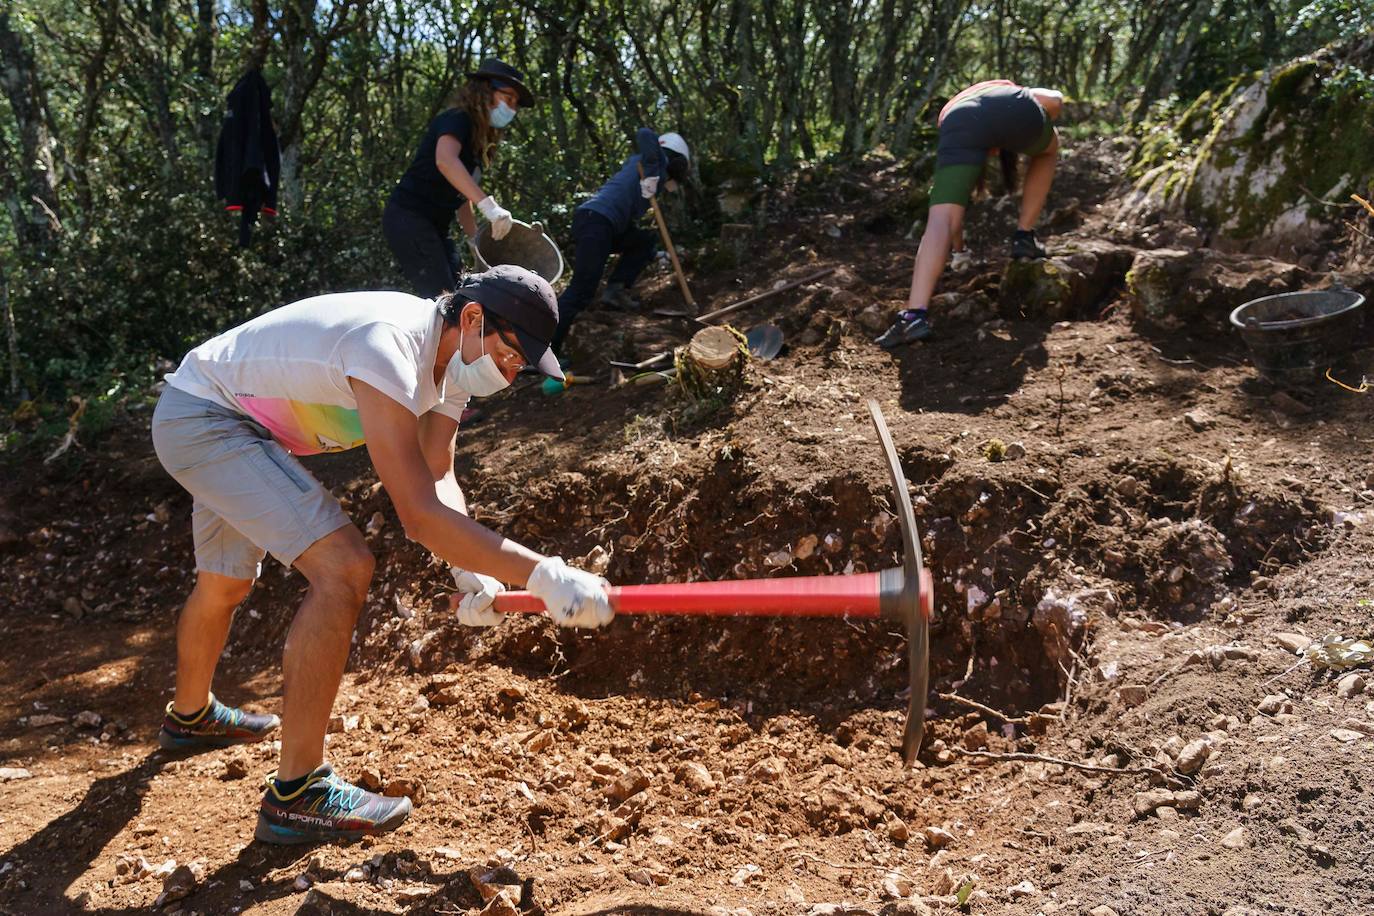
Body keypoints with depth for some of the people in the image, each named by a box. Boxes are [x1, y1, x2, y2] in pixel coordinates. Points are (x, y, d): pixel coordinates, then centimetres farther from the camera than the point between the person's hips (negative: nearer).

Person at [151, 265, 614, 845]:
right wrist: (541, 574, -43)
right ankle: (295, 794, -16)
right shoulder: (389, 347, -35)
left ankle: (190, 716, 56)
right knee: (344, 567, -24)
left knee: (226, 583, 28)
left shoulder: (452, 358, -4)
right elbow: (418, 512, -40)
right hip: (199, 418, -10)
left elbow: (438, 474, -6)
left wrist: (471, 571, -23)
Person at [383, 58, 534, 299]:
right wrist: (487, 204, -41)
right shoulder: (457, 119, -11)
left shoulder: (477, 140, 16)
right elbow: (445, 161, -33)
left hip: (434, 227, 10)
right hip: (409, 220, -10)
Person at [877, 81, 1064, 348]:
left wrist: (959, 251, 53)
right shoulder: (1013, 91, 46)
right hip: (1017, 110, 0)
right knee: (1048, 150, 35)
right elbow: (1055, 100, 21)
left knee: (940, 218, -7)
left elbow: (951, 205, 43)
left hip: (962, 121, 0)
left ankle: (915, 314, -26)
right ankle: (1024, 237, 31)